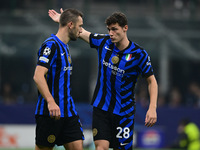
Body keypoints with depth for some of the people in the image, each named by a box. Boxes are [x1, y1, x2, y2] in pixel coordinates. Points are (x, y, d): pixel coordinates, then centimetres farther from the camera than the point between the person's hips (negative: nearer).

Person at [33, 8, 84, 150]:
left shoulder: (64, 47, 18)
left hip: (68, 112, 9)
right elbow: (38, 76, -21)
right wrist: (51, 102, -32)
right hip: (50, 112, -9)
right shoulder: (51, 45, -11)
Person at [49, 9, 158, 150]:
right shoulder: (104, 42, -1)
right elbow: (83, 32, 19)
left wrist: (152, 108, -16)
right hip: (101, 107, 2)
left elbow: (152, 80, -6)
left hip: (124, 111, -2)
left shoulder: (138, 54, -11)